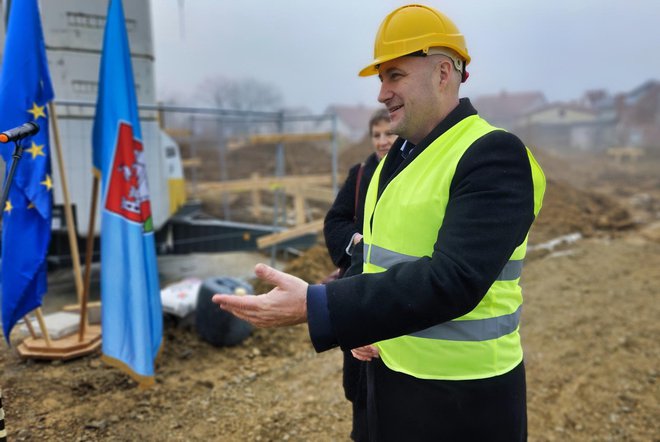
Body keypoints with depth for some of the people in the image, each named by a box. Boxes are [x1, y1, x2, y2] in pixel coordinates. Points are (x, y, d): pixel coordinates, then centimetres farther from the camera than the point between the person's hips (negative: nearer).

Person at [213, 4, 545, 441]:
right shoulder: (398, 156, 7)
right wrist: (360, 322, -2)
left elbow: (453, 279, -29)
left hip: (461, 398, -7)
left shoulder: (494, 155, -18)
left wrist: (316, 307, -34)